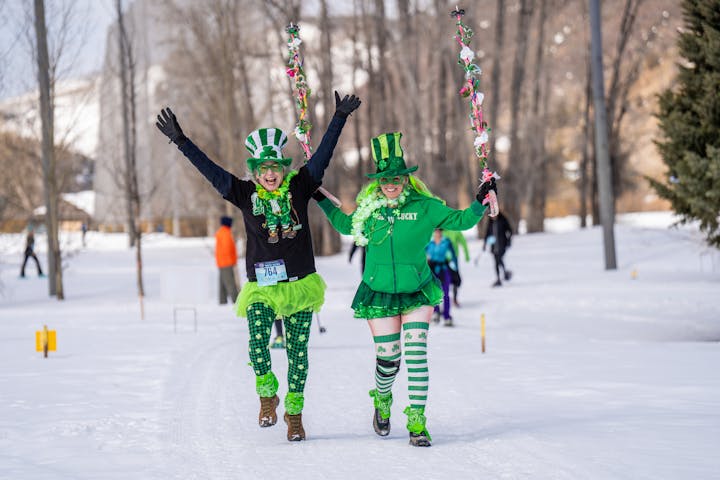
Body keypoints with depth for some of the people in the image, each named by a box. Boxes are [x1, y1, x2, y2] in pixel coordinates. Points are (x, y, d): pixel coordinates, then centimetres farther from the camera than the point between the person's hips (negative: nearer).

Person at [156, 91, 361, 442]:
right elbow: (210, 169, -2)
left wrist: (339, 118, -4)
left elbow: (323, 156, 1)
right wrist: (180, 140, -8)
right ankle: (267, 395, 5)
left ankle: (294, 412, 18)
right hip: (261, 285, -1)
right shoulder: (245, 195, 1)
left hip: (300, 284, 1)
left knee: (298, 350, 4)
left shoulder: (300, 188, 2)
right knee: (257, 340, -19)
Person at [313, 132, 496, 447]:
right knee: (388, 359, 1)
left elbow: (460, 221, 0)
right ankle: (382, 400, 34)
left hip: (417, 293, -1)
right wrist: (321, 201, 21)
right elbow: (345, 225, 22)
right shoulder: (368, 209, 2)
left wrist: (480, 201, -14)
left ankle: (417, 421, -9)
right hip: (379, 295, 1)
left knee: (416, 354, -14)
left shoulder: (424, 207, -5)